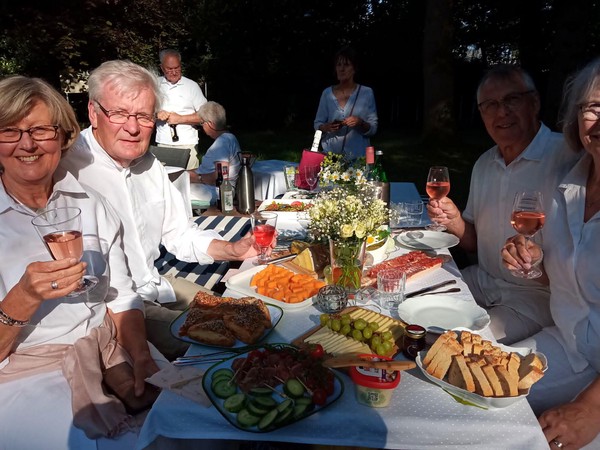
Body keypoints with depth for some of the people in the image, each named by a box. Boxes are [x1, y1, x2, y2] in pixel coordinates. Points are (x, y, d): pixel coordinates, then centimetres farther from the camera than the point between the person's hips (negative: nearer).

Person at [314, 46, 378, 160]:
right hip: (330, 155, 2)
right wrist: (327, 127, -14)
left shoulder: (366, 92, -2)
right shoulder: (327, 93, 4)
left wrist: (361, 123, -21)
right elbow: (317, 124, 6)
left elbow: (373, 129, -1)